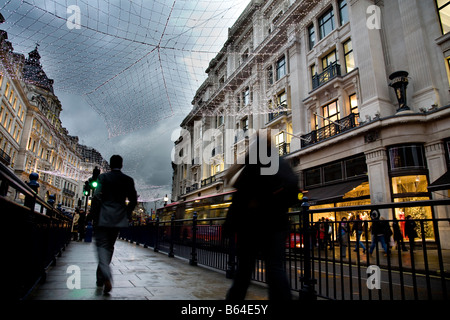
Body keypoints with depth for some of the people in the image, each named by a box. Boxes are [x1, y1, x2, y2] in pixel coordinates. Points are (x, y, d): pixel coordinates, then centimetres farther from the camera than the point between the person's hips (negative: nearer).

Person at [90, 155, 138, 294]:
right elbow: (133, 200, 4)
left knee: (102, 245, 1)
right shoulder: (128, 180, 4)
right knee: (109, 246, 15)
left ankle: (106, 278, -18)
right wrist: (127, 214, 15)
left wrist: (93, 214, 0)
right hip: (119, 219, 3)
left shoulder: (103, 177, -3)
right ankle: (101, 278, 26)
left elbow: (97, 197, -10)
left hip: (103, 217, -3)